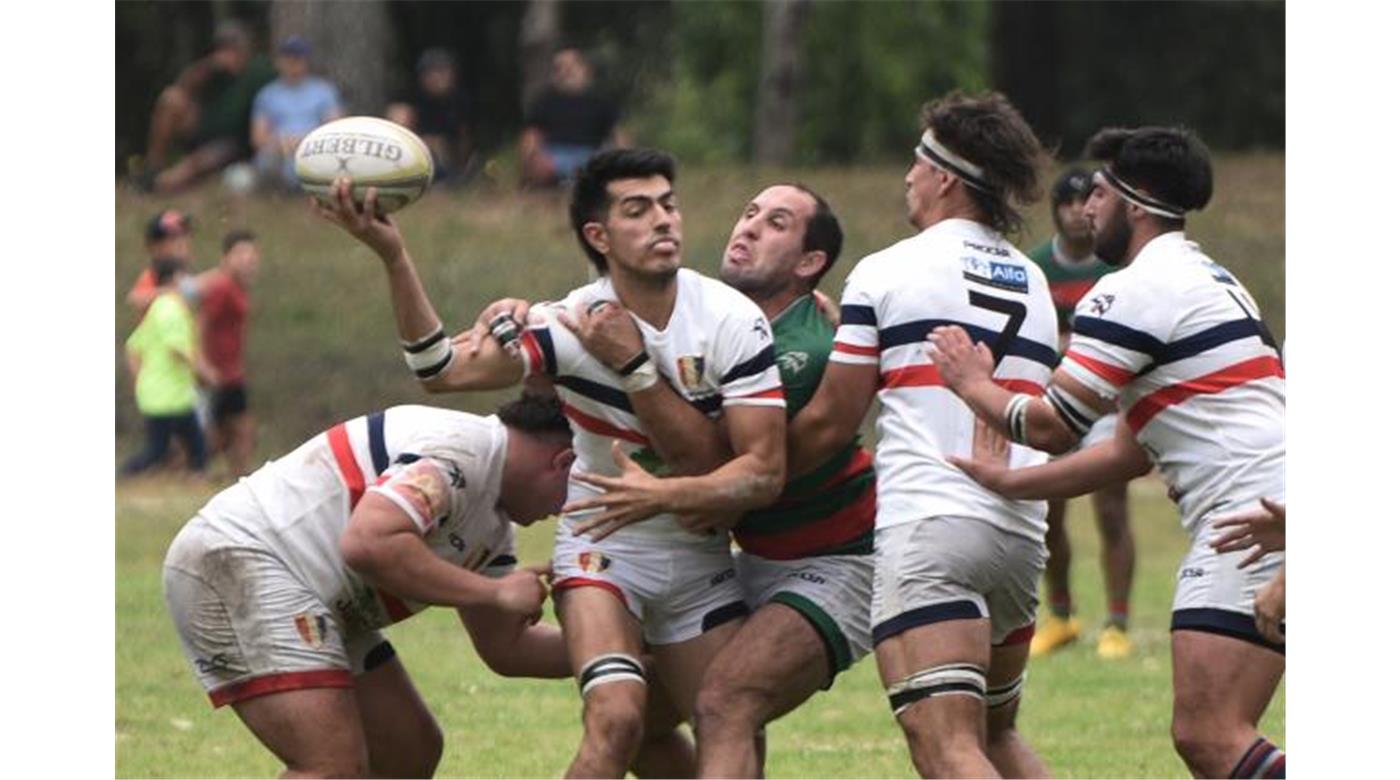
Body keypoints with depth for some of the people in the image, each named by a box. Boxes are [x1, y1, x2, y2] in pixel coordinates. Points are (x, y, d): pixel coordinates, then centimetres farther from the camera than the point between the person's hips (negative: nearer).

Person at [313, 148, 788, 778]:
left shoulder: (732, 321, -13)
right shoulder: (573, 323, -16)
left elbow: (765, 470, -16)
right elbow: (445, 370, -28)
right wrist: (393, 257, -40)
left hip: (700, 556, 3)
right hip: (601, 546, -3)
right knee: (615, 717, -24)